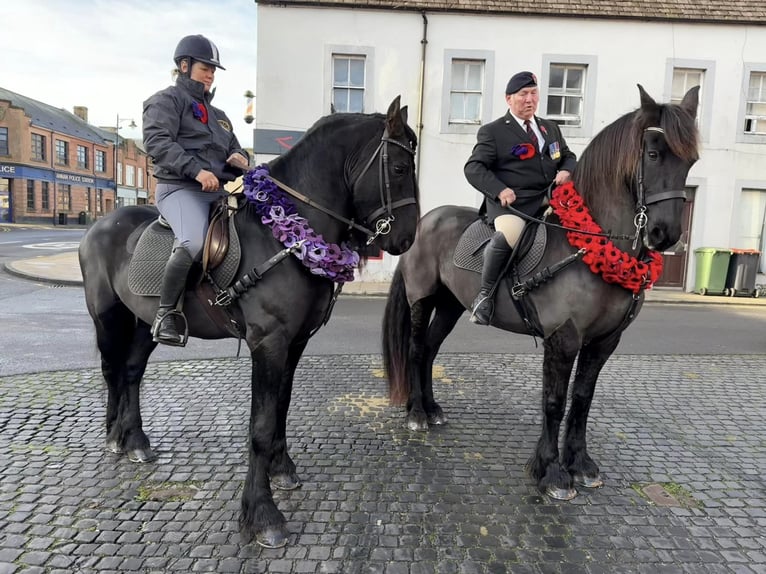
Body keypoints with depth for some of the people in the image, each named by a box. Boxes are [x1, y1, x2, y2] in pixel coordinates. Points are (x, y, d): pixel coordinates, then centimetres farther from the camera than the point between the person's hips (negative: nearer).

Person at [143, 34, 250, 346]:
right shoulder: (166, 100, 6)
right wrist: (196, 170, -24)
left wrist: (239, 157, 6)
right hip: (180, 188, -8)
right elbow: (158, 142, -10)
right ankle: (166, 314, -20)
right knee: (193, 242, -35)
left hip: (220, 191, 8)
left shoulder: (216, 114, 29)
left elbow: (233, 147, 33)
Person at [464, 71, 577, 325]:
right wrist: (499, 190, -19)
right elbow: (474, 167, -2)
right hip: (510, 202, -6)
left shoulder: (550, 128, 25)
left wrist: (565, 171, 3)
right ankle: (485, 293, -18)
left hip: (549, 199, 7)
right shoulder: (492, 131, 6)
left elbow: (568, 156, 29)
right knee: (508, 234, -36)